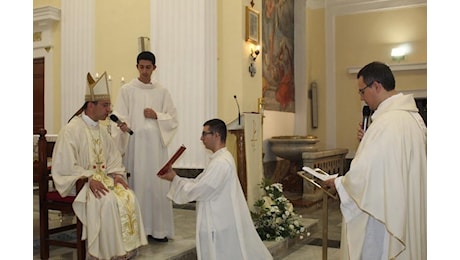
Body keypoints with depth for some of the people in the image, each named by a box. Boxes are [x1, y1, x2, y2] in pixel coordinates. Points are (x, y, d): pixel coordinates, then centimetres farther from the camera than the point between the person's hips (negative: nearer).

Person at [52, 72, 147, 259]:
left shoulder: (102, 130, 13)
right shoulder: (71, 130, -9)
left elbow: (113, 159, 15)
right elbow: (65, 166, -15)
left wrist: (116, 174, -5)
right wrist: (89, 180, -23)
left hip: (103, 179, 6)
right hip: (78, 182, -6)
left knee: (129, 197, -20)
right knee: (107, 201, -33)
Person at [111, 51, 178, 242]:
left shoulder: (162, 91, 11)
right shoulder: (127, 90, 5)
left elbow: (173, 119, 10)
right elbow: (119, 116, -4)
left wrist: (157, 116, -6)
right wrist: (123, 125, -25)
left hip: (156, 142, 2)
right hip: (134, 142, -1)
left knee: (157, 183, 0)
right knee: (136, 183, -2)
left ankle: (158, 228, 10)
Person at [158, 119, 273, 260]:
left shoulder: (220, 163, -23)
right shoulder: (222, 158, 10)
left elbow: (197, 190, -21)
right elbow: (199, 183, 11)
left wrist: (175, 179, -9)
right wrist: (175, 178, 2)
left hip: (218, 225, -10)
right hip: (220, 221, 10)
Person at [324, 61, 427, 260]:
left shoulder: (387, 122, -24)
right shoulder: (413, 115, 7)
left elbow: (365, 173, -25)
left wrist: (338, 183, -8)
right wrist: (368, 139, 5)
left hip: (383, 213, -9)